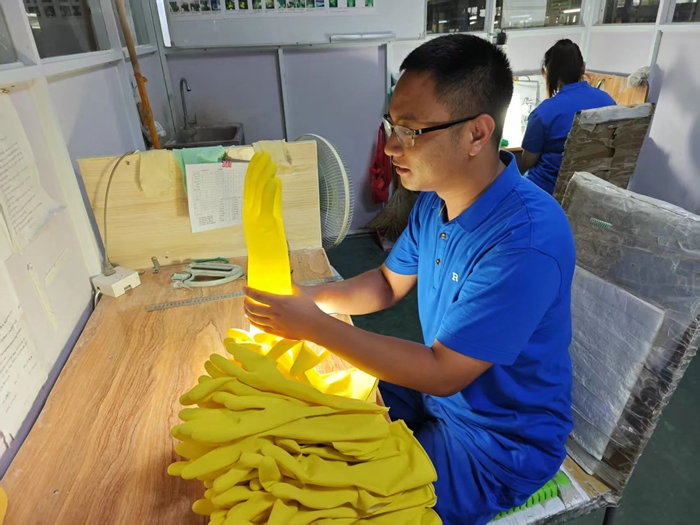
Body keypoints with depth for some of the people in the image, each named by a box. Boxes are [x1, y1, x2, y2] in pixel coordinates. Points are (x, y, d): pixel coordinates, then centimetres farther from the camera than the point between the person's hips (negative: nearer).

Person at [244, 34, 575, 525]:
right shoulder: (435, 198, -7)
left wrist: (315, 326, -27)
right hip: (439, 385, 7)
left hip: (501, 443, -6)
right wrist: (308, 297, -12)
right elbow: (388, 283, 5)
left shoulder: (527, 241, -34)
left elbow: (443, 373, -29)